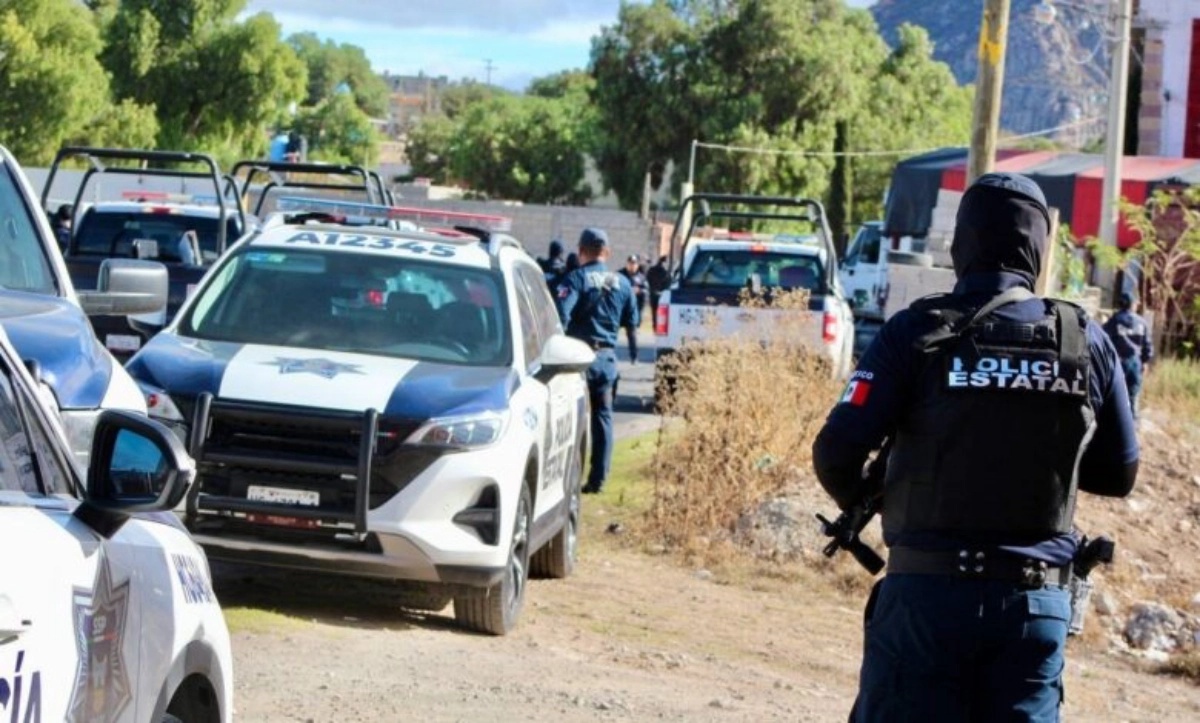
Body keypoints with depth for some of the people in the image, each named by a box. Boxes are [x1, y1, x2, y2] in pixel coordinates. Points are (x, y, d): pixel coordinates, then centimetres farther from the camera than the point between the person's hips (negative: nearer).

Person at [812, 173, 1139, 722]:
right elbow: (1118, 474, 12)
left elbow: (837, 451, -10)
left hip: (930, 593, -2)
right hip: (1038, 603, 3)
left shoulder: (919, 332, -7)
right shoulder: (1086, 342, 2)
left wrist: (859, 500, 11)